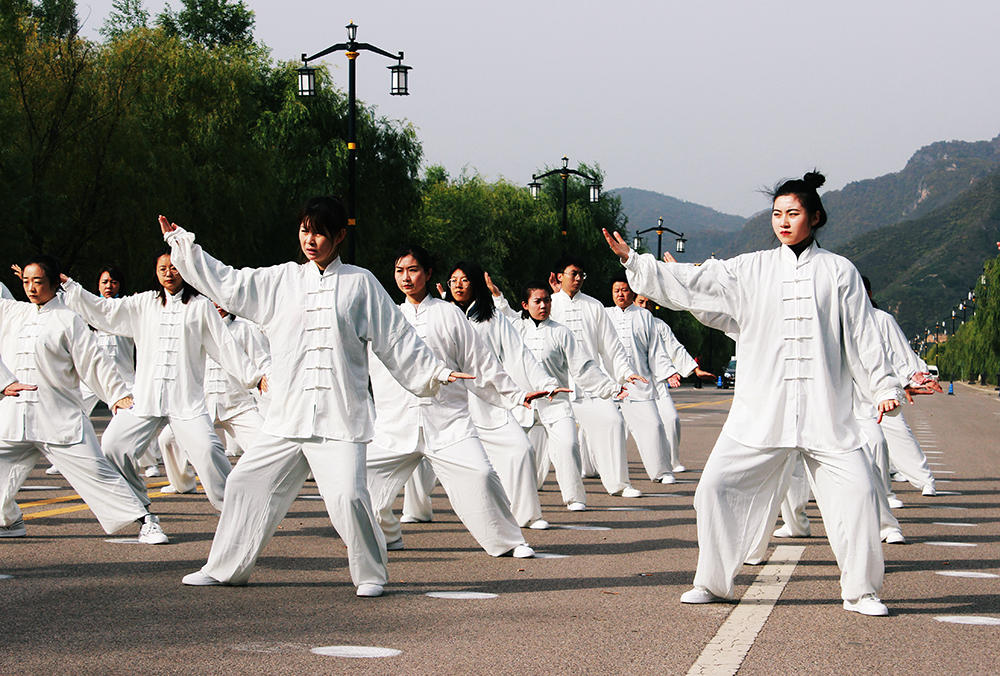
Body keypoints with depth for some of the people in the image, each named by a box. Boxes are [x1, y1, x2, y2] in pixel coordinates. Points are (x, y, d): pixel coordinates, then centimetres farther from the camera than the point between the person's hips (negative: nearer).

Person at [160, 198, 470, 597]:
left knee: (347, 495, -18)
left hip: (341, 417, -4)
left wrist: (435, 373, 2)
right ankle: (225, 569, 26)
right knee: (247, 485, 8)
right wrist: (180, 242, 14)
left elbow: (396, 339, 7)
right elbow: (226, 284, 16)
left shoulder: (360, 284, 5)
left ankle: (371, 574, 3)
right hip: (287, 416, 4)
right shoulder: (280, 282, 12)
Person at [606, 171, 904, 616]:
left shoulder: (838, 271, 6)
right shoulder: (751, 270, 8)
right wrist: (632, 261, -4)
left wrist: (884, 387, 5)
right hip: (761, 407, 1)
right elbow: (691, 283, 3)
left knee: (857, 488, -10)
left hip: (825, 408, -1)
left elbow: (861, 334, 8)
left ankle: (860, 589, 7)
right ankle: (713, 583, 14)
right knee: (717, 484, -3)